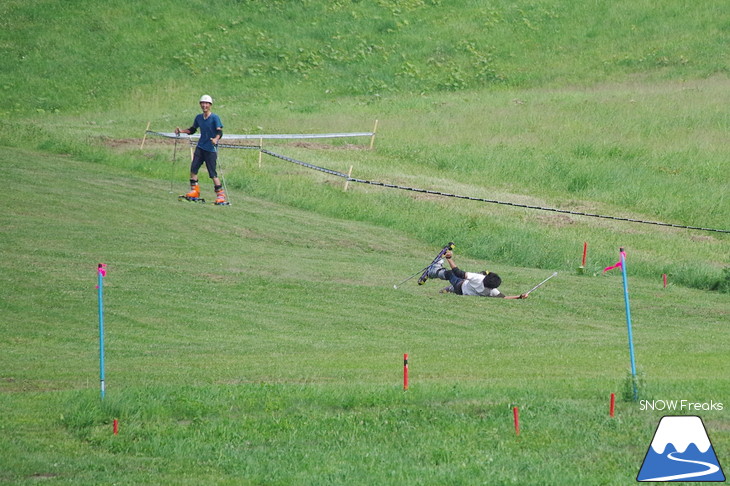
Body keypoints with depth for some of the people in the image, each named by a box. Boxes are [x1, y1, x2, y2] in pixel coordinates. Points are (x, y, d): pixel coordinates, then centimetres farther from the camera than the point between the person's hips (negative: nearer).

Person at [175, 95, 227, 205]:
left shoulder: (215, 118, -9)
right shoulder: (199, 118, 10)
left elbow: (220, 132, -18)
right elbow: (192, 130, 24)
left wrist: (216, 139, -38)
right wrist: (181, 131, 10)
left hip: (211, 149, -6)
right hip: (200, 147, 6)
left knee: (213, 173, -8)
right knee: (193, 168, -1)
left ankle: (220, 195, 0)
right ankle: (194, 192, 9)